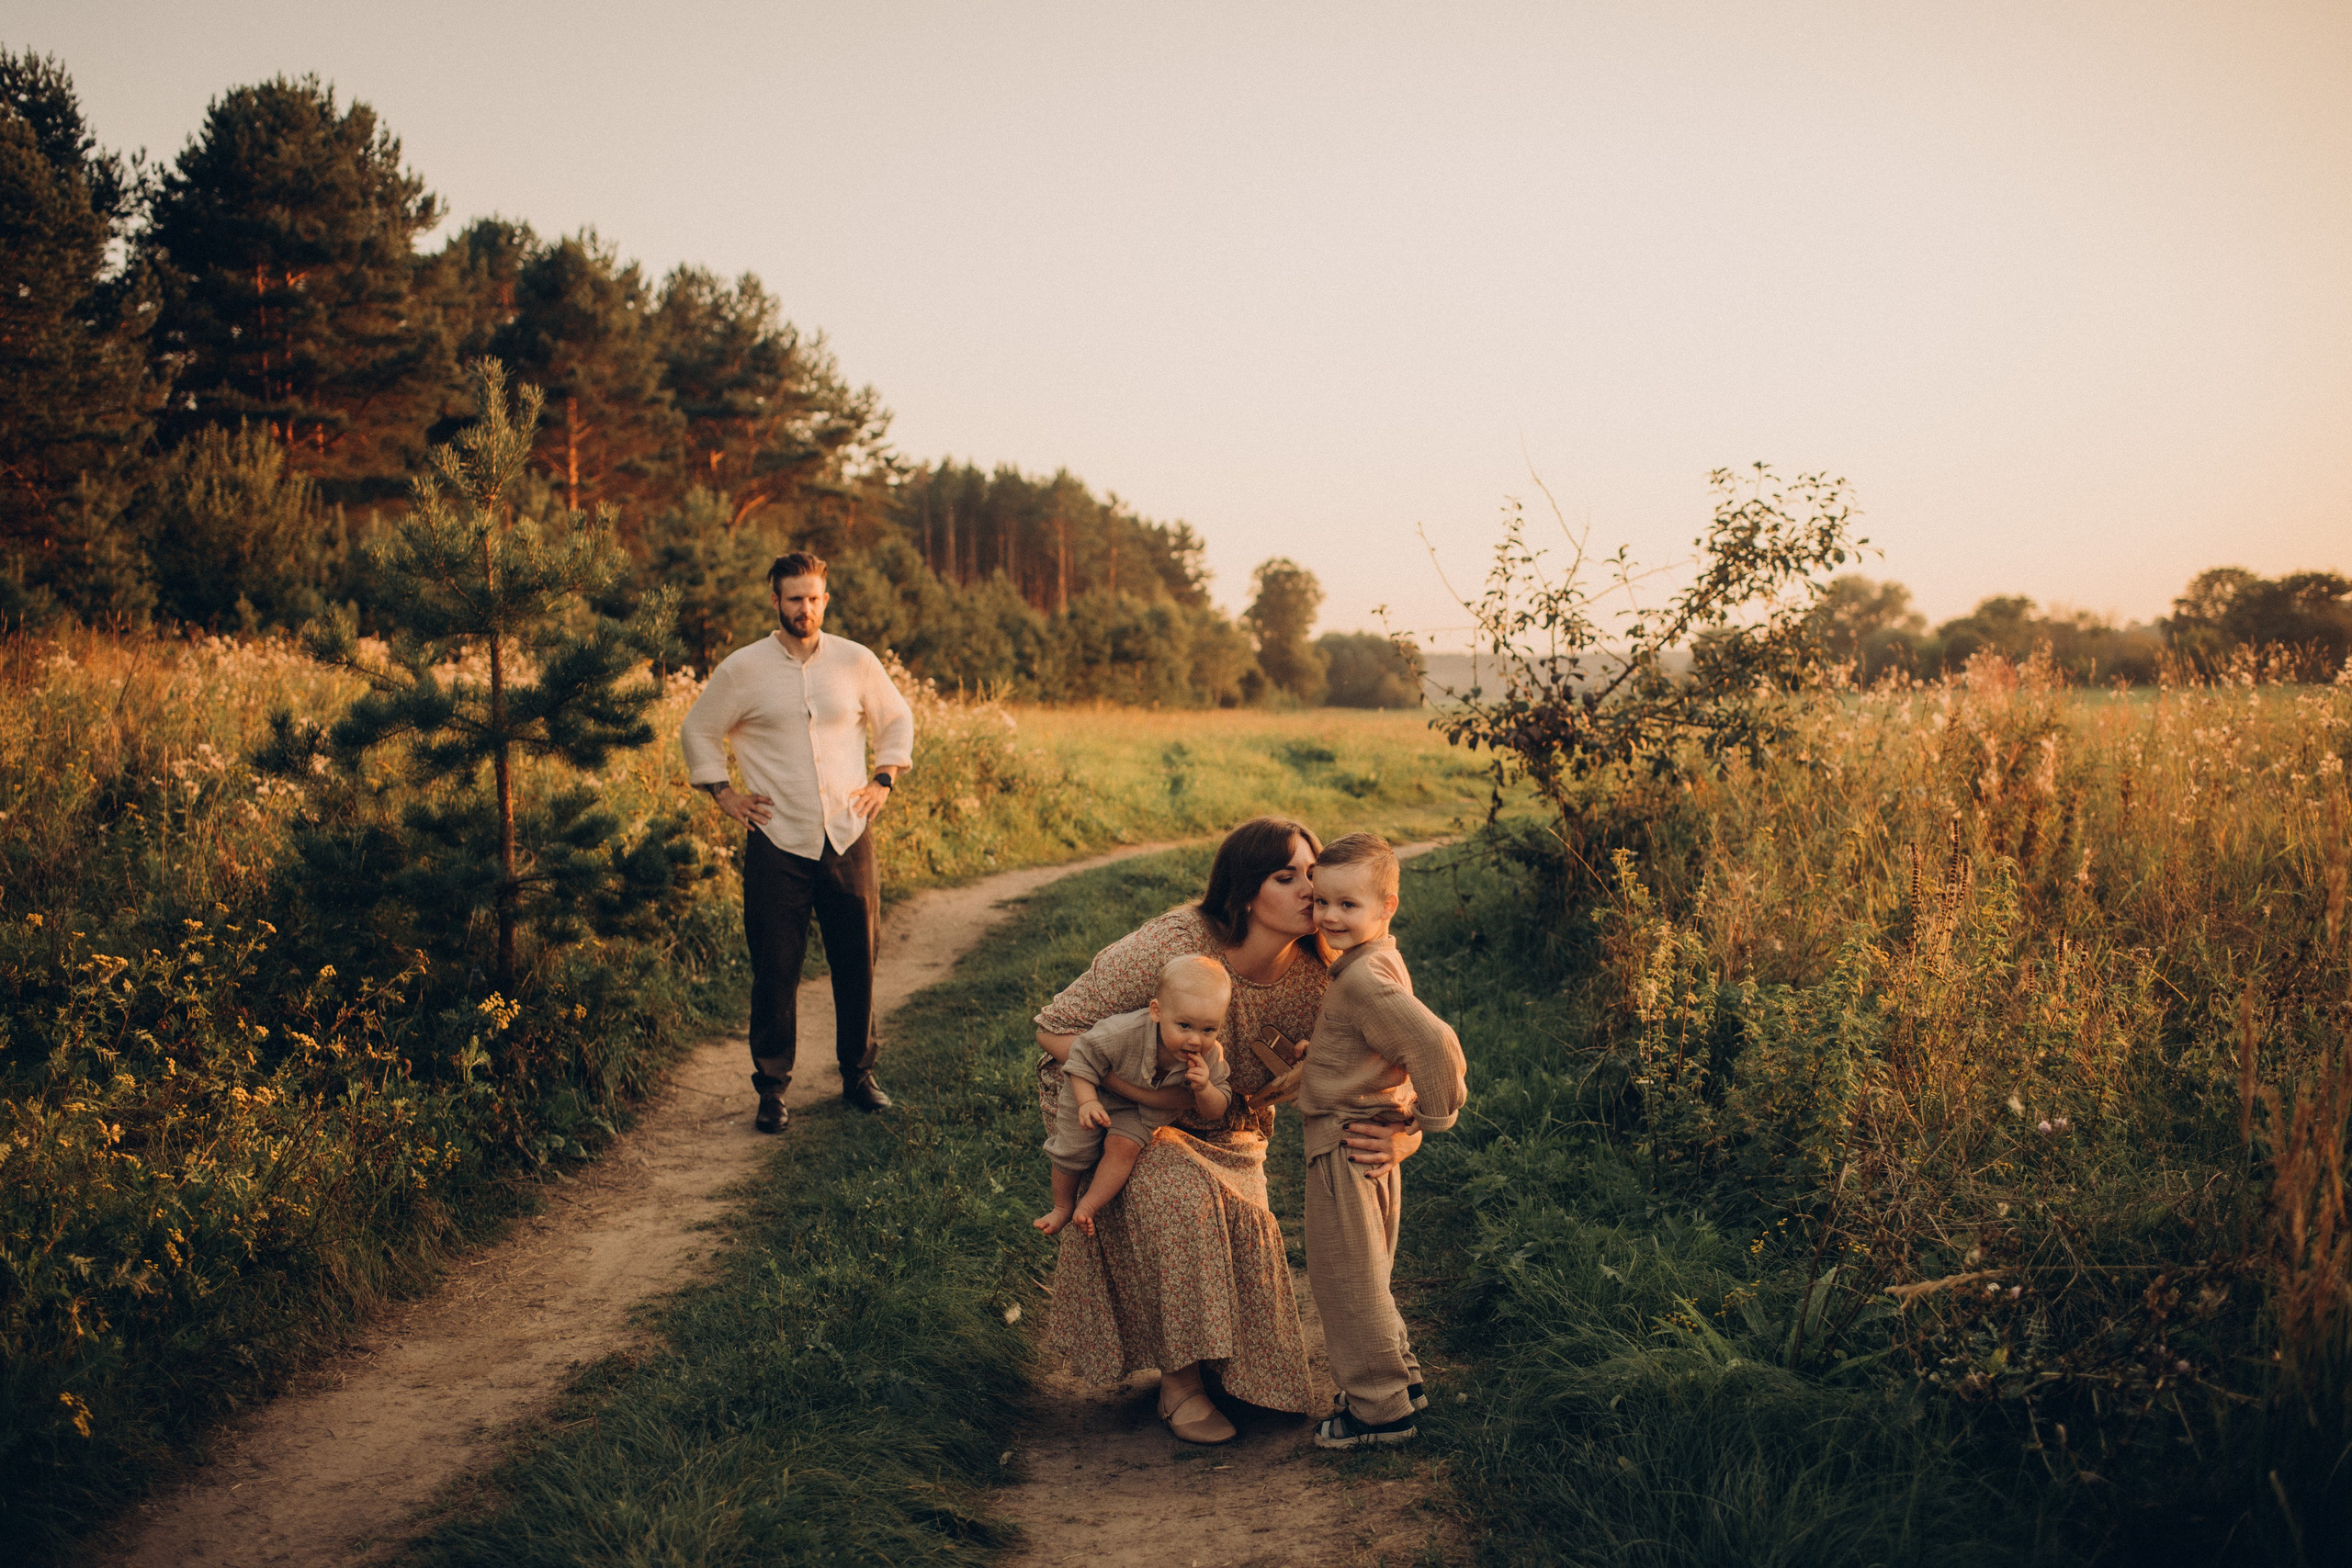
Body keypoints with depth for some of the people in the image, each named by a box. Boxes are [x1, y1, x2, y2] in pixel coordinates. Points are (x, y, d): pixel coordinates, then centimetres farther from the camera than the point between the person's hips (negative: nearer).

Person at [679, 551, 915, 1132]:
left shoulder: (856, 662, 5)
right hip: (777, 844, -2)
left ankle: (859, 1074, 23)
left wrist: (882, 780, 10)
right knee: (775, 970, 1)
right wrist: (724, 795, 5)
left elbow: (897, 719, 20)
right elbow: (697, 732, 13)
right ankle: (771, 1086, 12)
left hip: (848, 839, 2)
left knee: (858, 963, 8)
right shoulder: (742, 669, 0)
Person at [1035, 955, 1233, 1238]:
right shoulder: (1125, 1033, -44)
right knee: (1071, 1149, 7)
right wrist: (1087, 1102, -39)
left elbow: (1214, 1114, -21)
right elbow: (1083, 1058, -29)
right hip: (1093, 1092, -1)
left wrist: (1203, 1089, -43)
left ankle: (1089, 1206, 1)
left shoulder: (1209, 1059, -32)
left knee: (1123, 1146, -20)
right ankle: (1063, 1206, 35)